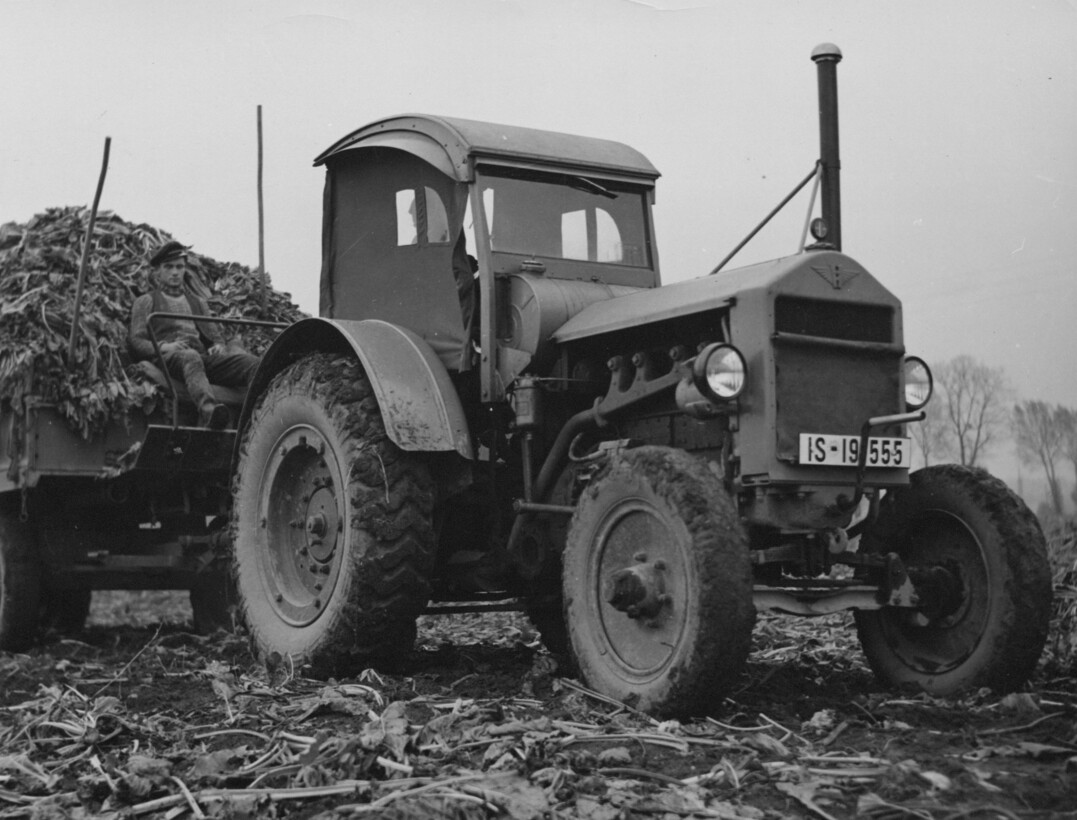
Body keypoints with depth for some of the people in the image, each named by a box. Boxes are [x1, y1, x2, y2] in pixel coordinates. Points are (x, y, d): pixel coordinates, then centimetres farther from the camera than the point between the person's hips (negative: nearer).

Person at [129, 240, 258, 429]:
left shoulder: (197, 302, 35)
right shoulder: (145, 302, 21)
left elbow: (215, 335, 28)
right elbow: (135, 341, 8)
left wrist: (218, 346, 3)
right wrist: (163, 346, -12)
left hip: (203, 355, 4)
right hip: (167, 358, -4)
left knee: (249, 362, -27)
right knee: (190, 357, -43)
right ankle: (208, 409, -70)